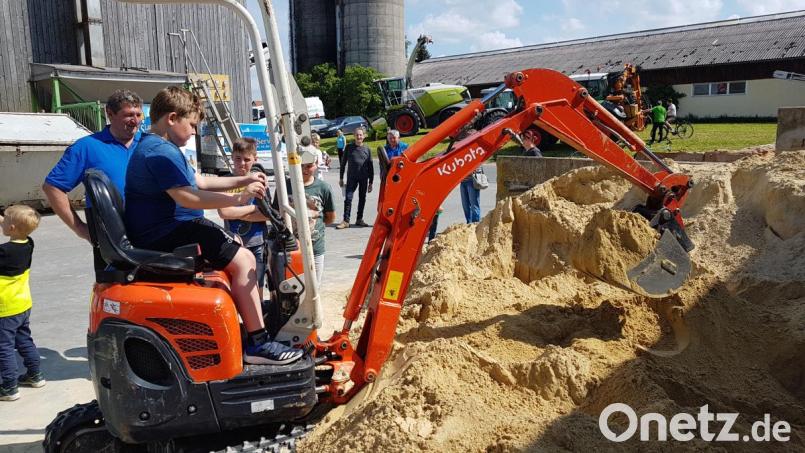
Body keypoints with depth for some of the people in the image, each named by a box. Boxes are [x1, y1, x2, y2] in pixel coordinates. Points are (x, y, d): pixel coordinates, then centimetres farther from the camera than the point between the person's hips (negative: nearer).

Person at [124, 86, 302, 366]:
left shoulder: (153, 147, 20)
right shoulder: (161, 152, -17)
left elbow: (198, 182, 21)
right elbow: (187, 197, -29)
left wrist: (242, 181, 14)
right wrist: (238, 198, -28)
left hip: (163, 233, 12)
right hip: (167, 235, -12)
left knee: (236, 248, 20)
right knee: (243, 260, -19)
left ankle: (251, 324, 21)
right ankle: (257, 345, -18)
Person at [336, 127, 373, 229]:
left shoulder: (367, 149, 4)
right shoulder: (349, 148, 3)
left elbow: (371, 166, 7)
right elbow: (343, 163, 7)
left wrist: (370, 182, 4)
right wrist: (341, 178, 3)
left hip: (364, 178, 2)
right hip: (351, 177, -1)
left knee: (362, 199, 8)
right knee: (348, 198, -8)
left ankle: (359, 219, 18)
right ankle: (346, 221, -6)